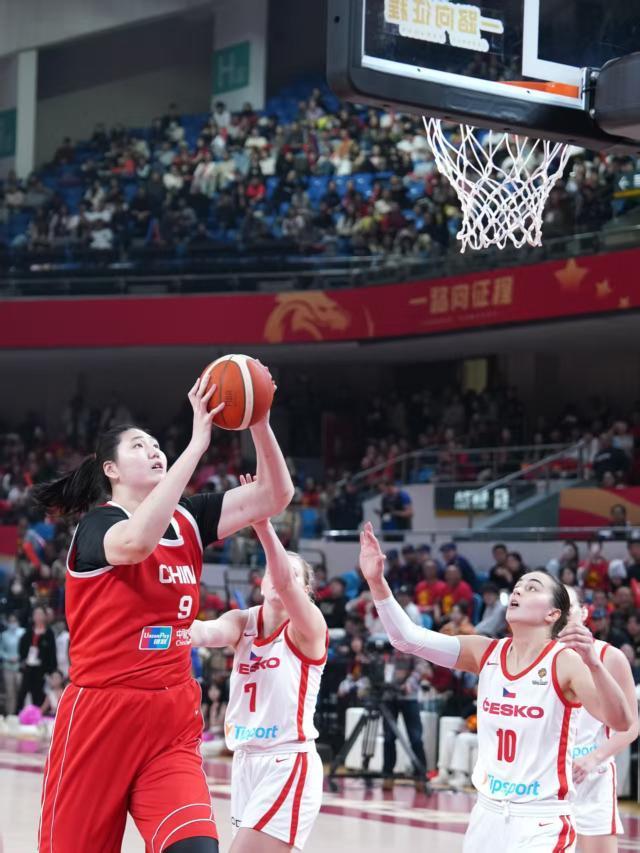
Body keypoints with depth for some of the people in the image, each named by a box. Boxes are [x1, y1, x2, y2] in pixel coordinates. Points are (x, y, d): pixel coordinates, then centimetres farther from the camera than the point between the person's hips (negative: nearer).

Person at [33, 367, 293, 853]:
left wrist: (259, 423, -14)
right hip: (101, 713, -4)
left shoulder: (187, 520, 9)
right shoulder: (97, 525, -8)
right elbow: (138, 540, -32)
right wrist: (197, 444, -30)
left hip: (173, 719, 4)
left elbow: (276, 495, 3)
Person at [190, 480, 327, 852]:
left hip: (288, 765, -7)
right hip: (246, 761, 7)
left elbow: (285, 583, -28)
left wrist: (263, 521, -43)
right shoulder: (243, 622, 6)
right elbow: (210, 633, -16)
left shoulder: (309, 627, -8)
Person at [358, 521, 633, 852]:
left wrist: (592, 662, -40)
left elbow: (621, 723, -25)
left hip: (542, 822, -5)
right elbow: (408, 638, -5)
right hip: (487, 813, 5)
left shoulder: (565, 662, -12)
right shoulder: (486, 653, 2)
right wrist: (376, 581, -18)